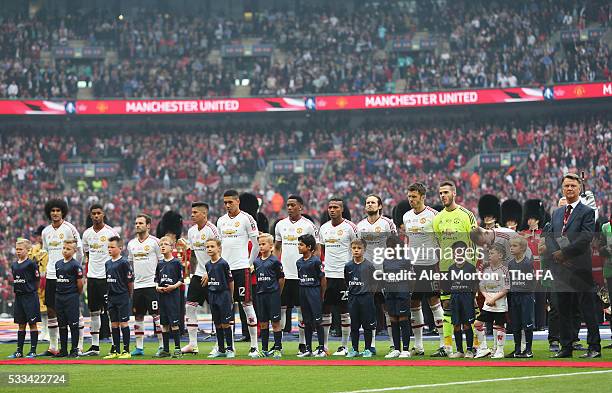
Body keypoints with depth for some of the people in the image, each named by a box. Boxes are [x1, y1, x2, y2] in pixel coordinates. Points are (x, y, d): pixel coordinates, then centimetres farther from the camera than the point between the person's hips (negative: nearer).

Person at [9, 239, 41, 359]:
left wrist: (31, 291, 0)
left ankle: (33, 351, 1)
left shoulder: (31, 263, -9)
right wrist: (17, 290, 8)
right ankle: (19, 351, 13)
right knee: (21, 325, 10)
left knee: (32, 324, -1)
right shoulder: (14, 265, 9)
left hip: (30, 296, -6)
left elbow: (37, 280, -5)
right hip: (18, 297, 6)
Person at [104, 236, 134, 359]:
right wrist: (108, 294, 13)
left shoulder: (124, 262, -10)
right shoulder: (108, 263, 11)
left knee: (124, 323, -4)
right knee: (114, 324, 9)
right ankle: (115, 350, 14)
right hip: (111, 298, 7)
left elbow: (130, 281, -7)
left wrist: (129, 296, 1)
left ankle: (126, 350, 0)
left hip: (122, 297, -7)